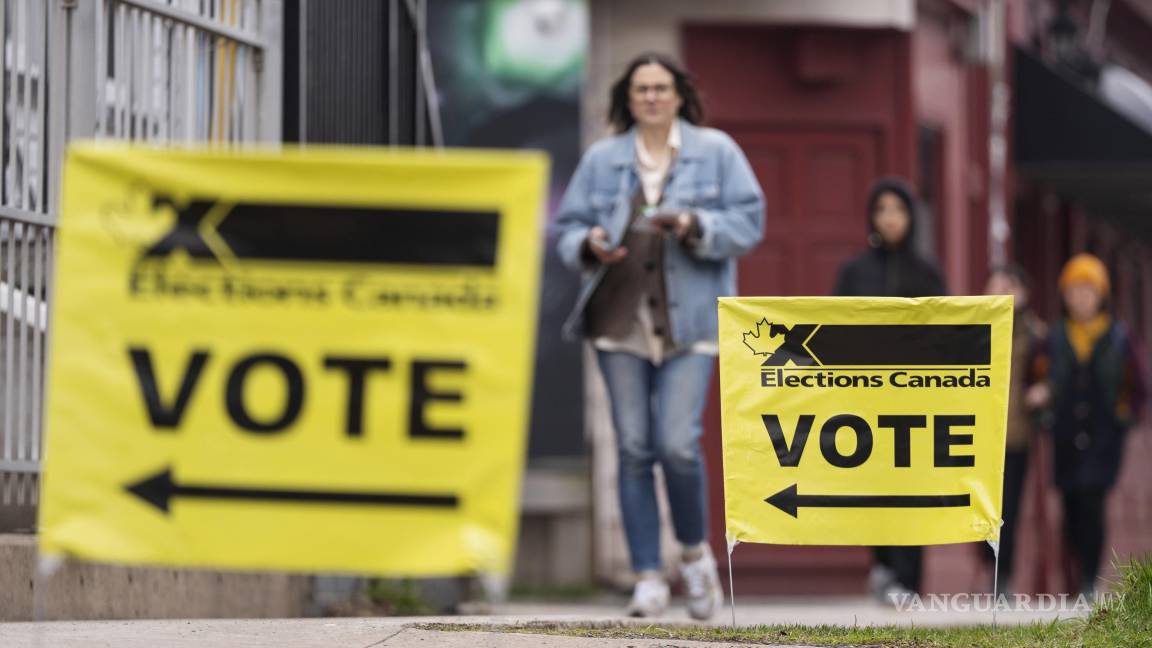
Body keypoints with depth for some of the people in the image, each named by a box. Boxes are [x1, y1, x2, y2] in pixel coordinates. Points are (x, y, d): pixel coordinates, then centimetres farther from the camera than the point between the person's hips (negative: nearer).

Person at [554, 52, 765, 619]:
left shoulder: (716, 152, 7)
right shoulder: (602, 159, 12)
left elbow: (749, 222, 1)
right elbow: (566, 227, 13)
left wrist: (696, 226, -16)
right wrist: (589, 244, -10)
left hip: (689, 322, -2)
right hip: (620, 319, 2)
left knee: (677, 444, -13)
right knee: (634, 448, -1)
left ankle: (695, 552, 13)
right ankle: (648, 577, 5)